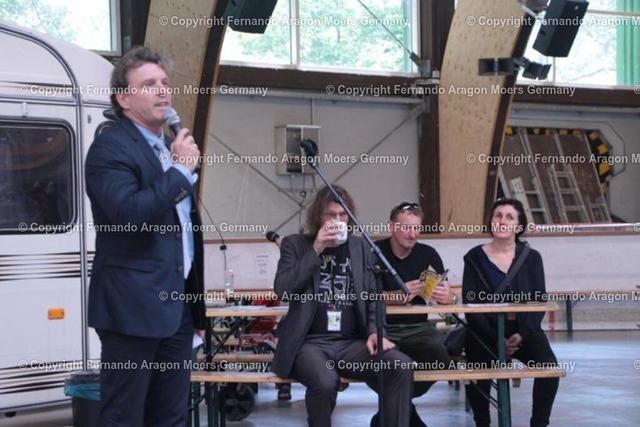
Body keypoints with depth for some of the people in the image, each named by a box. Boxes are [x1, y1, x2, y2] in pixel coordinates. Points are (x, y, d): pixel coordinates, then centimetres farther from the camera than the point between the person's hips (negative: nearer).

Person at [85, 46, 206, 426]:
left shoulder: (173, 147, 17)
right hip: (134, 307, -8)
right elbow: (128, 212, -26)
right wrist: (181, 169, -16)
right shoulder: (111, 147, -10)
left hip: (178, 305, 9)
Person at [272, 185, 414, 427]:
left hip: (352, 343, 4)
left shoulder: (360, 247, 15)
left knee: (402, 366, -25)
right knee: (326, 381, -37)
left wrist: (374, 331, -3)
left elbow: (373, 297, 17)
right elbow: (282, 291, -9)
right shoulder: (295, 244, 5)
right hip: (310, 342, -3)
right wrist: (316, 250, -12)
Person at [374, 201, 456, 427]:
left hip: (418, 328, 3)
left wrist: (447, 296, -24)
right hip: (383, 327, -3)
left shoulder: (428, 254, 6)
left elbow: (447, 295, 2)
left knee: (440, 359, -26)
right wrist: (399, 295, -30)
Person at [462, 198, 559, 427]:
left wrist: (521, 335, -15)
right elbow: (471, 306, -3)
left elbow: (538, 302, 2)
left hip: (524, 330, 1)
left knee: (549, 366, -26)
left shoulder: (531, 258, 6)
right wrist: (495, 339, -16)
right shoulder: (475, 258, 1)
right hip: (486, 332, -1)